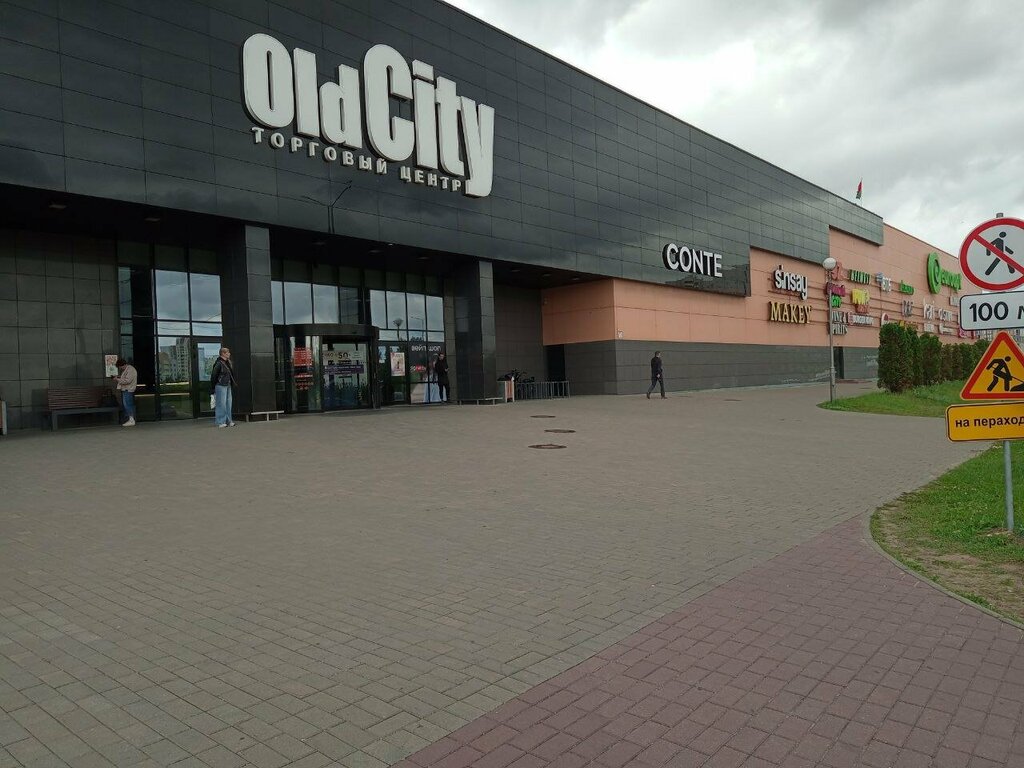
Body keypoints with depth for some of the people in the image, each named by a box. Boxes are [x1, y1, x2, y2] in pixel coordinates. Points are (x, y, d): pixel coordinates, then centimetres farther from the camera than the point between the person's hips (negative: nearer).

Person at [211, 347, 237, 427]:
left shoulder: (228, 362, 11)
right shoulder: (219, 363, -15)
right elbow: (213, 375, -12)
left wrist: (233, 383, 15)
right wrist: (214, 386, -8)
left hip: (228, 386, 9)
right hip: (221, 386, -9)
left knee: (228, 403, 11)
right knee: (221, 403, -5)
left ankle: (228, 421, 17)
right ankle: (221, 422, 0)